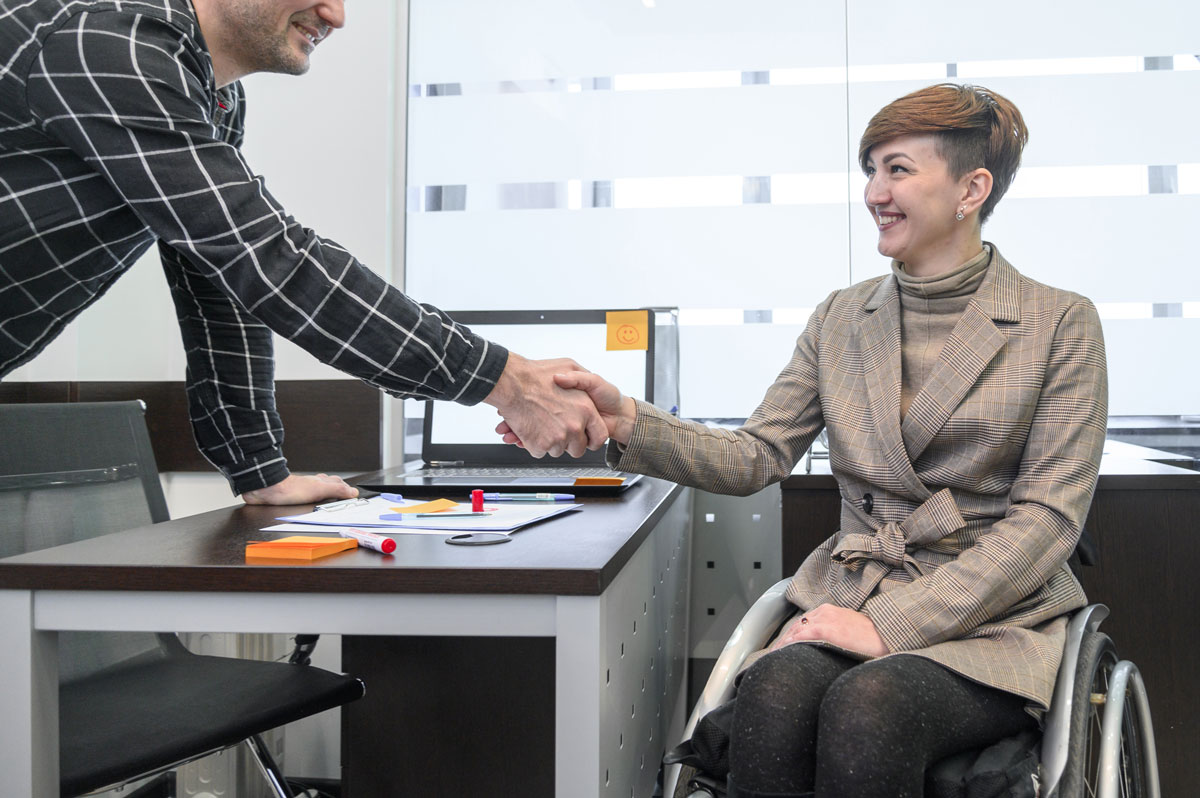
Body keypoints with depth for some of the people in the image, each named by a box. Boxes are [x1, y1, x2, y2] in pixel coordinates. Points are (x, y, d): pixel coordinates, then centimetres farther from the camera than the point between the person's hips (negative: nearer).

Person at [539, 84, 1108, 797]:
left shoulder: (1060, 324, 0)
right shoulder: (841, 320, 13)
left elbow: (1048, 517, -7)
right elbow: (757, 457, 5)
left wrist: (893, 626, -16)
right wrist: (626, 423, -13)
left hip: (996, 620, -2)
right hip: (851, 598, 3)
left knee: (866, 705, -34)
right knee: (772, 692, -31)